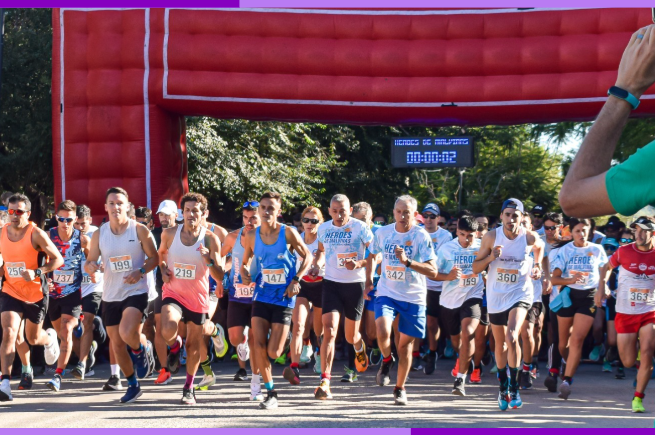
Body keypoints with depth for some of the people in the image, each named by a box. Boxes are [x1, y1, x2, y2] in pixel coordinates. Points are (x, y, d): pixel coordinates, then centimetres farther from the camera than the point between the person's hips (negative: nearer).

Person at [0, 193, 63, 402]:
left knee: (33, 338, 13)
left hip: (36, 293, -2)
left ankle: (50, 338, 52)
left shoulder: (36, 234, -14)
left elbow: (58, 259, -11)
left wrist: (36, 272, -25)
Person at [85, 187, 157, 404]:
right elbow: (90, 261, 9)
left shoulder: (139, 230, -6)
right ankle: (132, 384, 27)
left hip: (136, 292, -4)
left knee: (127, 333, -27)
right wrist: (90, 267, -16)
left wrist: (140, 271, -19)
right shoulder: (99, 234, 2)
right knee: (116, 343, 9)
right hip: (110, 295, 4)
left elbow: (154, 258, 0)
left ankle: (143, 349, 9)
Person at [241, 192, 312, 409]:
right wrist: (245, 274, -7)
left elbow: (307, 256, 2)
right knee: (259, 346, -10)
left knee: (273, 352, -6)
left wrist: (296, 280, -11)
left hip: (284, 297, -3)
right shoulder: (252, 236, 2)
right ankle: (271, 392, 4)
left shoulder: (288, 233, -8)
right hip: (262, 295, 3)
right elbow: (245, 262, 16)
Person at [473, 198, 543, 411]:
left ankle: (514, 388, -13)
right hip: (496, 297, 2)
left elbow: (539, 247, 19)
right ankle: (503, 388, 33)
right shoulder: (491, 237, -8)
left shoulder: (530, 237, -7)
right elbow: (475, 268, -4)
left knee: (512, 338, -23)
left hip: (520, 294, -2)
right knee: (500, 344, 13)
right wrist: (491, 257, -20)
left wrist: (537, 264, 5)